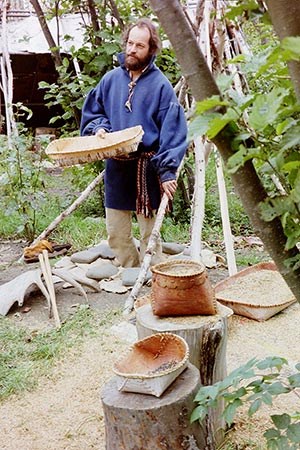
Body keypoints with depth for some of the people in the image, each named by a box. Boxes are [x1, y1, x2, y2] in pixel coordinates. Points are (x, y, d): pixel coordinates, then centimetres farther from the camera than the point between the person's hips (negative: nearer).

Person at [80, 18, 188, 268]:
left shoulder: (161, 84, -7)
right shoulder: (111, 79, 6)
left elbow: (174, 132, -9)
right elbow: (91, 113, 17)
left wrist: (168, 171, -14)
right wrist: (98, 128, -5)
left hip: (148, 167, -4)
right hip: (116, 166, 5)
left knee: (150, 231, 5)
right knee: (116, 231, 10)